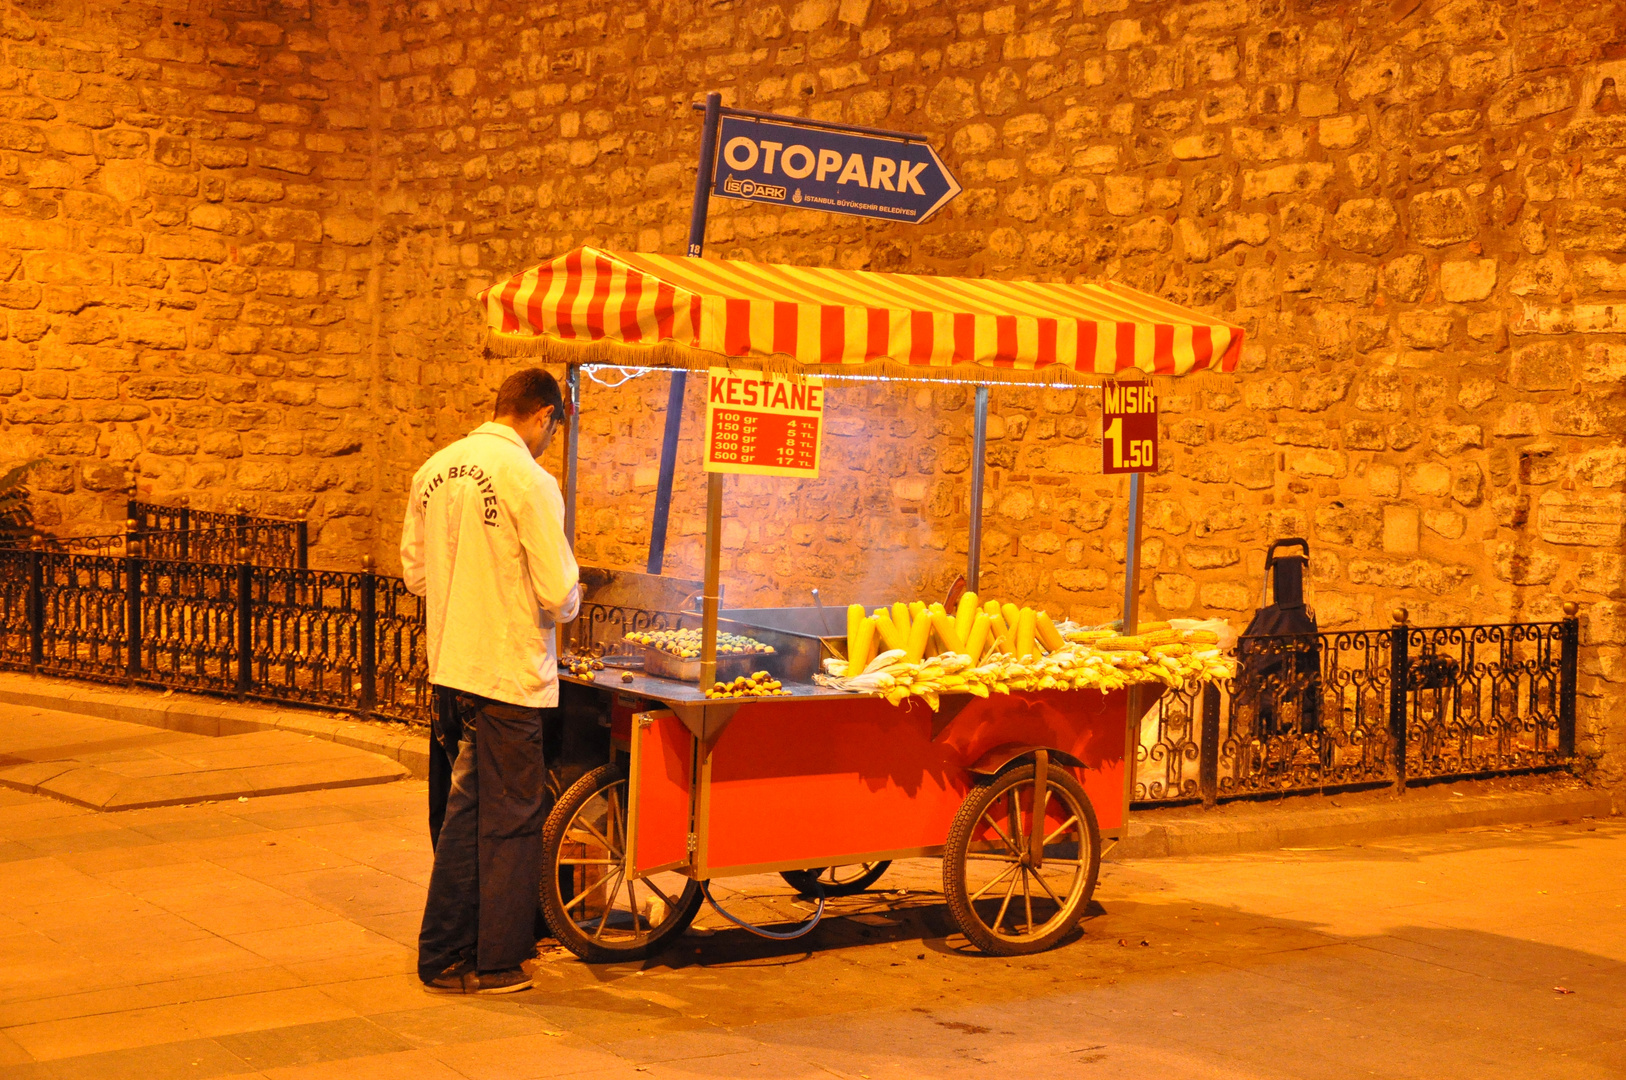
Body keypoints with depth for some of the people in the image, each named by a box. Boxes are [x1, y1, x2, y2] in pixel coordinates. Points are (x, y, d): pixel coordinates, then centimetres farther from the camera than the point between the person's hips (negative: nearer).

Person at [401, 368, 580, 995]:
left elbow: (415, 572, 14)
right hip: (510, 673, -7)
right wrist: (568, 602, 4)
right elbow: (557, 593, -17)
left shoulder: (435, 469, 7)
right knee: (510, 820, 5)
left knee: (465, 811, 17)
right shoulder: (528, 480, -16)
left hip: (449, 666, 7)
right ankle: (497, 961, 13)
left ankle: (444, 955, 24)